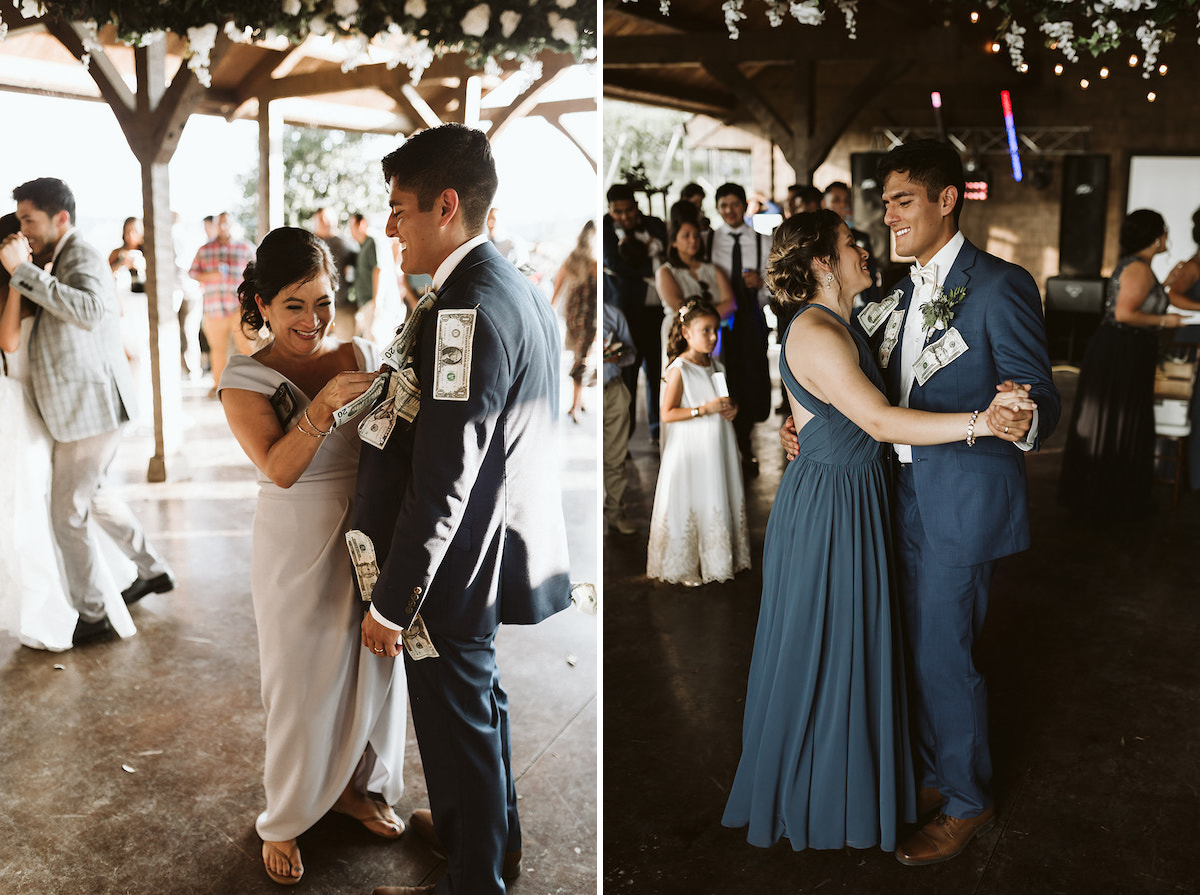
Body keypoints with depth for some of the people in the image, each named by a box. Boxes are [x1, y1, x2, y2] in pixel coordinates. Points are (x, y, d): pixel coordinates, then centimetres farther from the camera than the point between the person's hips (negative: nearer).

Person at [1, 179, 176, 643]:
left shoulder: (82, 259, -18)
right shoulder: (62, 260, 15)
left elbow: (90, 311, -39)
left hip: (90, 408, -10)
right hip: (83, 408, 11)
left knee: (67, 515, -1)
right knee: (91, 496, 24)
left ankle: (93, 617, 11)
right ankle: (154, 570, 37)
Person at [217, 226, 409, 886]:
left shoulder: (360, 355, 0)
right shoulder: (245, 380, -10)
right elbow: (278, 467, -24)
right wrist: (327, 402, -37)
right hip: (297, 548, -4)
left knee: (369, 669, 17)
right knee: (300, 683, 9)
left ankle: (351, 785, 42)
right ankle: (283, 820, 31)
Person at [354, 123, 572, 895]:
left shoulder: (466, 308, -26)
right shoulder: (522, 291, 5)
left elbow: (442, 483, -27)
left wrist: (392, 601, -19)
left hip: (455, 566, -10)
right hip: (496, 552, 10)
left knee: (458, 724, 9)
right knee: (481, 701, 26)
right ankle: (494, 833, 48)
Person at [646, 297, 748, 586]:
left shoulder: (716, 367, 8)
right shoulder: (679, 369, -14)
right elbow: (667, 414, -17)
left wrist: (731, 408, 0)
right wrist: (704, 409, -22)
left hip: (717, 446, 7)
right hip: (690, 450, -7)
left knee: (719, 503, 12)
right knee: (689, 505, 1)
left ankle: (717, 560, 27)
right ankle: (684, 567, 15)